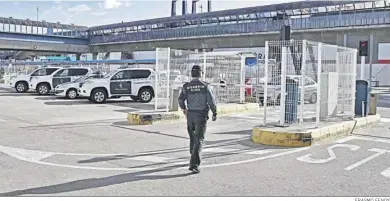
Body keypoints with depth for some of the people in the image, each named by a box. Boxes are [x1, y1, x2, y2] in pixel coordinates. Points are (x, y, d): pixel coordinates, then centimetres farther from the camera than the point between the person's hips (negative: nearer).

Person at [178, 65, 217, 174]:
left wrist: (184, 109, 17)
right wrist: (214, 113, 5)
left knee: (192, 137, 22)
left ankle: (195, 159, 37)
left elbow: (180, 100, -3)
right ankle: (194, 164, -16)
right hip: (201, 115, -3)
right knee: (199, 139, -5)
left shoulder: (186, 86, 0)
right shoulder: (205, 86, -6)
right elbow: (211, 101, -7)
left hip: (190, 115, 3)